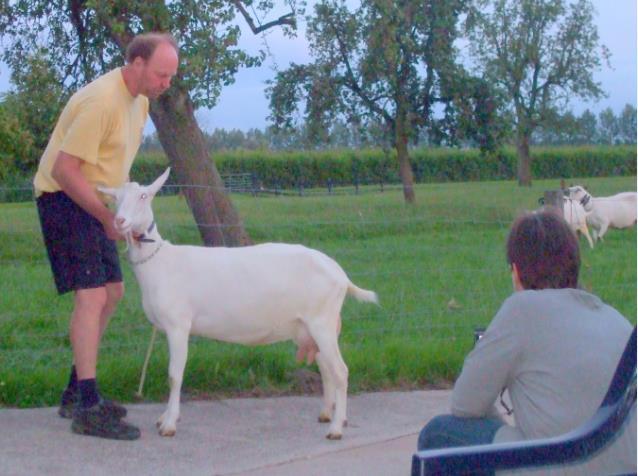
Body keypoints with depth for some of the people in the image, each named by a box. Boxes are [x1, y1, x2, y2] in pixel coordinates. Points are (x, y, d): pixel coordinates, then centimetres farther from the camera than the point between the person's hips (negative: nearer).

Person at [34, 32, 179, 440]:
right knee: (91, 295, -17)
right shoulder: (101, 101, -23)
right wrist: (108, 217, -22)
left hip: (96, 202, 10)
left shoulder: (139, 101, 8)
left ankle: (76, 392, 24)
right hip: (64, 198, -10)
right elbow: (64, 169, -26)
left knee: (112, 292, 13)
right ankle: (87, 408, -16)